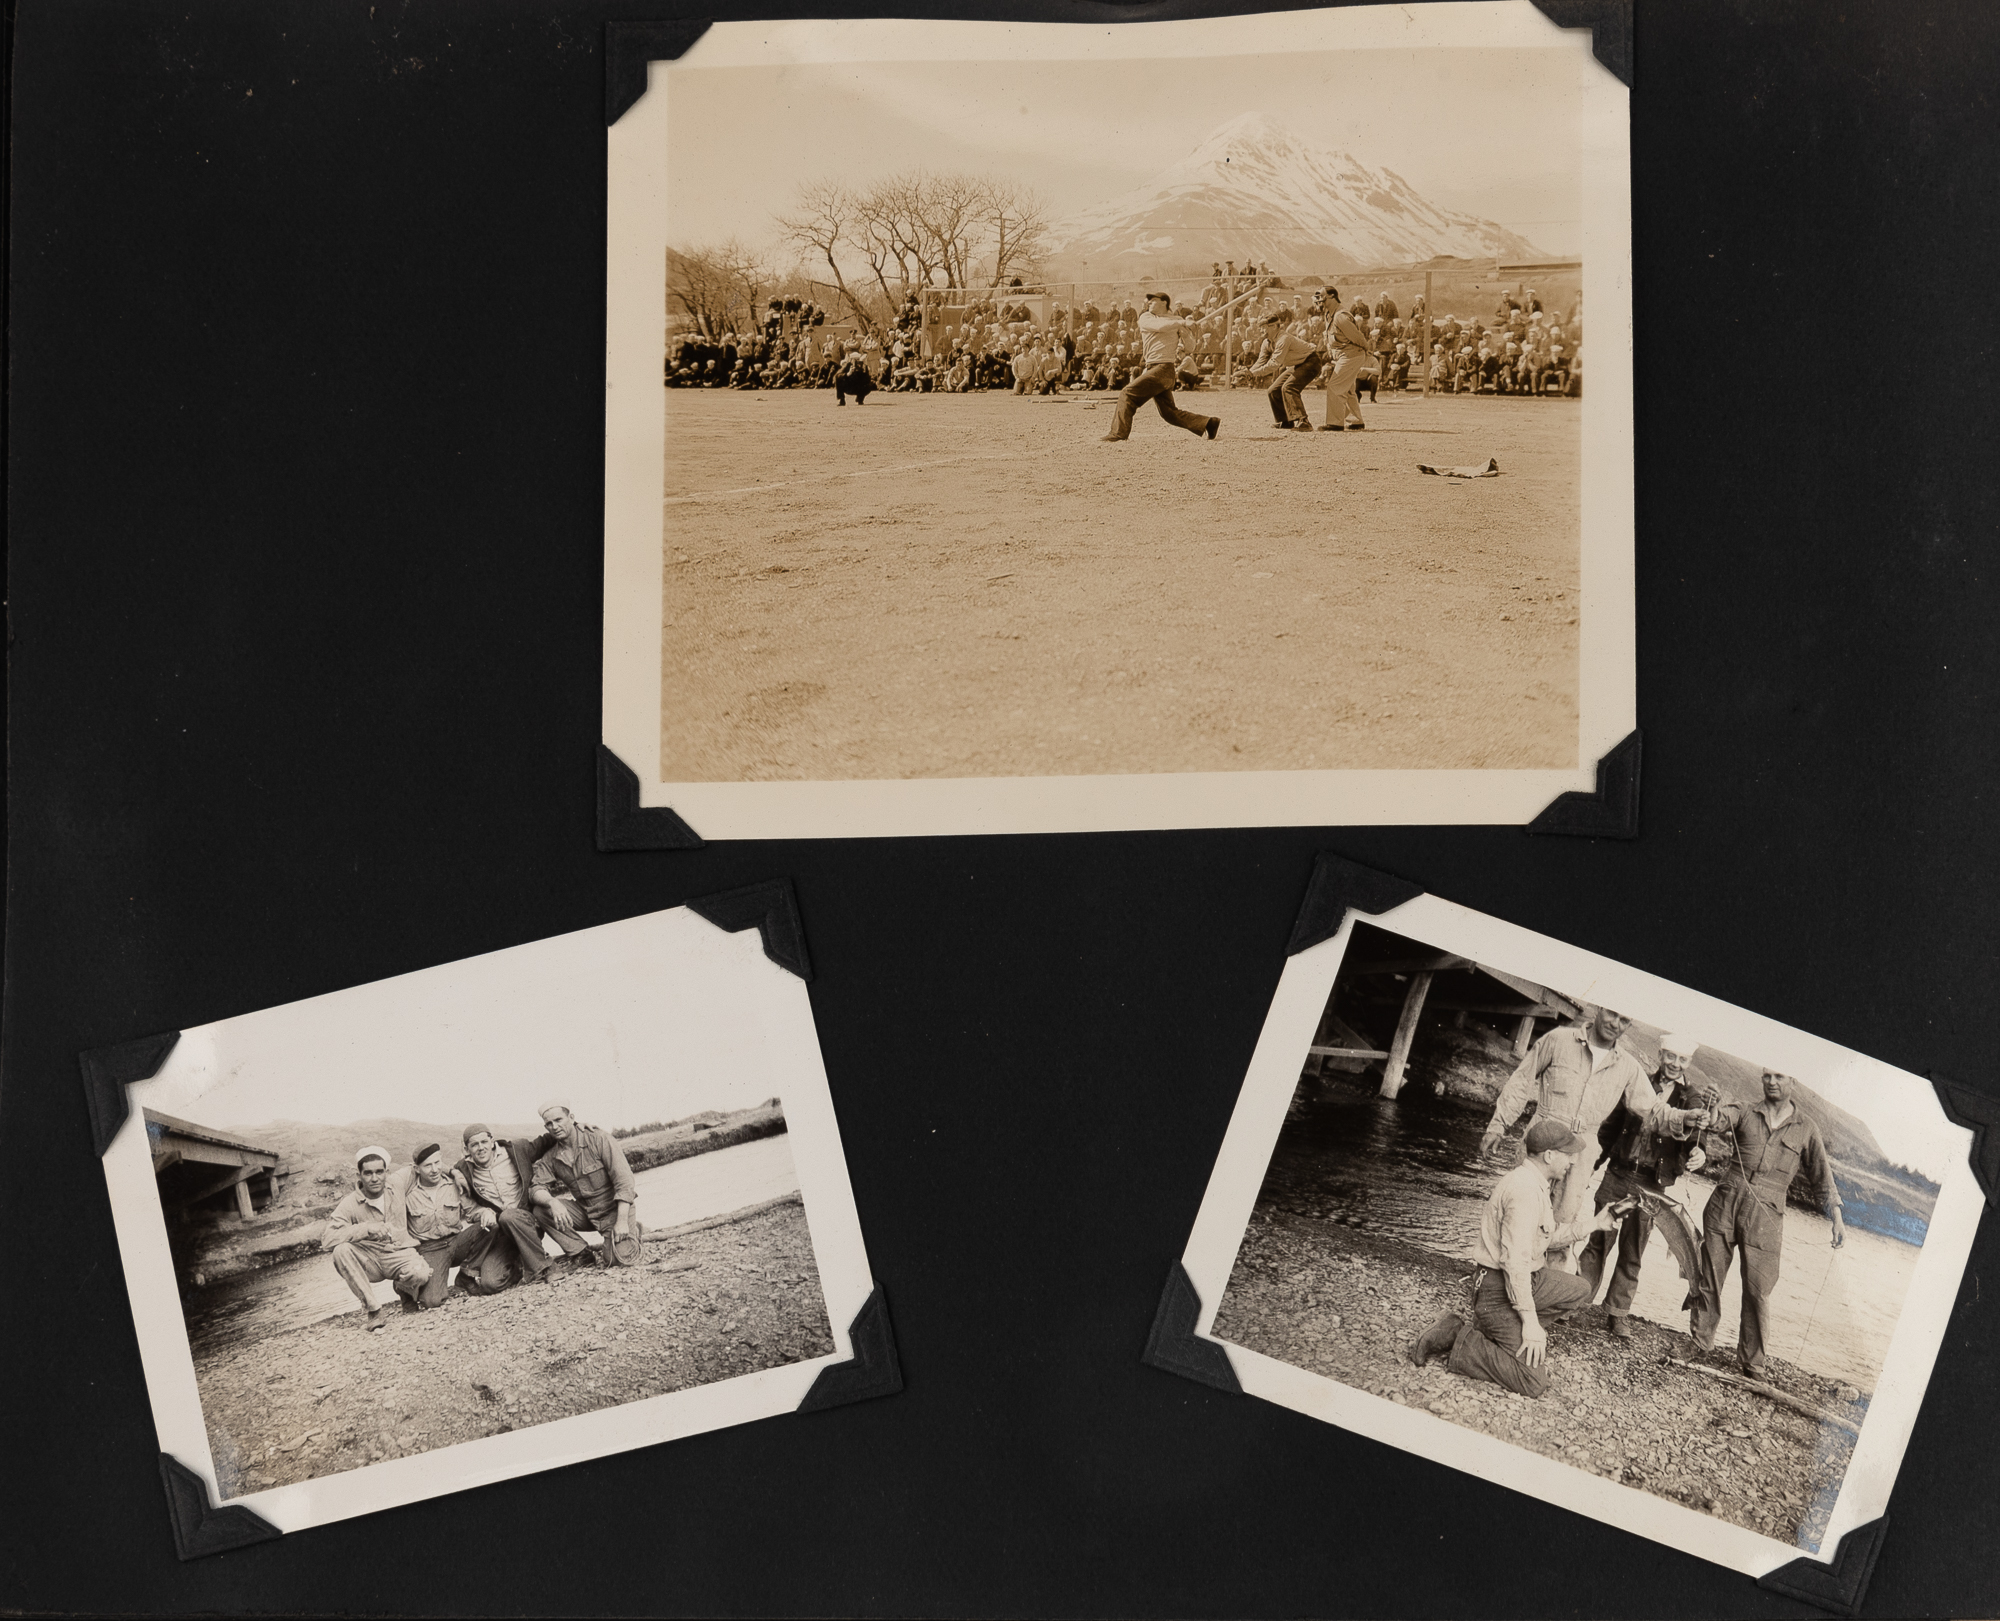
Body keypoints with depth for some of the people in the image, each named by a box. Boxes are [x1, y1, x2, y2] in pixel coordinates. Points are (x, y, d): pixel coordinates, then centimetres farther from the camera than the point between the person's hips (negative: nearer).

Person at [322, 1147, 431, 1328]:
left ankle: (402, 1287, 10)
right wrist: (366, 1228, -32)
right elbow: (327, 1240, -23)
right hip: (369, 1262, 0)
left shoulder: (398, 1193, -2)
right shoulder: (350, 1205, -10)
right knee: (342, 1250, -31)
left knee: (421, 1274, -33)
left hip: (400, 1254, 0)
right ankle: (372, 1308, -17)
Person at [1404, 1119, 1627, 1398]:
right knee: (1534, 1383, -15)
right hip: (1498, 1289, -10)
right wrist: (1530, 1321, -24)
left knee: (1580, 1291, 23)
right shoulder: (1525, 1191, -24)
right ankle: (1459, 1340, -4)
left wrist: (1593, 1225, 17)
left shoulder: (1532, 1181, 9)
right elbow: (1516, 1261, -27)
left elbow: (1547, 1236, 21)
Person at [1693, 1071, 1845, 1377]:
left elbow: (1822, 1177, 16)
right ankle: (1700, 1346, 14)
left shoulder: (1805, 1128, 11)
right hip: (1726, 1202, 1)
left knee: (1758, 1291, -4)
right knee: (1709, 1279, 2)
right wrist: (1706, 1117, -36)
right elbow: (1721, 1117, -12)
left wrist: (1836, 1217, 8)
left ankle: (1752, 1362, 7)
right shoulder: (1745, 1112, 10)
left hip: (1766, 1214, -1)